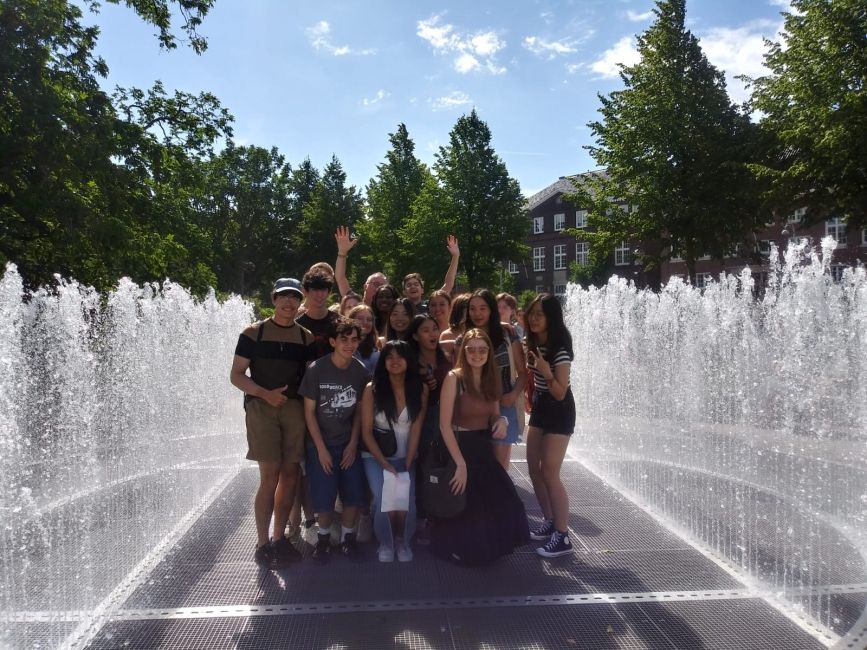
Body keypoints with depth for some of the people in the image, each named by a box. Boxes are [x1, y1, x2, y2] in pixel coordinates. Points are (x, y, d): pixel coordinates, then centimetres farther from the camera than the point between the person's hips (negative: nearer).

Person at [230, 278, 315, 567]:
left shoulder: (306, 337, 11)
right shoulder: (253, 333, 2)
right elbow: (236, 375, 0)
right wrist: (265, 393, -14)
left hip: (295, 408, 4)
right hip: (262, 407, -3)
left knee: (290, 474, 6)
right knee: (270, 476, -7)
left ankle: (279, 538, 20)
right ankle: (262, 544, 6)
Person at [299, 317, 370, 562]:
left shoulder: (360, 371, -6)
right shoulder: (316, 369, -15)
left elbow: (358, 410, 2)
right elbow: (309, 411, -10)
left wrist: (353, 443, -3)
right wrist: (321, 449, -11)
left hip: (348, 443, 3)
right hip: (321, 444, -3)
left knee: (354, 494, 2)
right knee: (323, 497, -2)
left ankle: (348, 535, 26)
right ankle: (324, 535, 25)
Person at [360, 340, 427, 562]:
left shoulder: (420, 389, -5)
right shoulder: (372, 389, -9)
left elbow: (415, 430, -6)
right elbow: (366, 432, -8)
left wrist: (407, 465, -12)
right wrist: (385, 464, -15)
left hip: (405, 457, 1)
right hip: (376, 456, -1)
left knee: (406, 503, -16)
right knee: (384, 501, -19)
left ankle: (403, 542, 16)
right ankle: (385, 543, 11)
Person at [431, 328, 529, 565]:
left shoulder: (491, 378, 4)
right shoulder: (454, 378, -16)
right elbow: (444, 425, -18)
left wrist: (501, 421, -10)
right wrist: (460, 463, -22)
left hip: (484, 449, 6)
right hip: (460, 448, -6)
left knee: (502, 505, 2)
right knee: (464, 511, 1)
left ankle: (490, 546, 31)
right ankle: (460, 550, 32)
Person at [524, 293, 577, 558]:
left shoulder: (560, 350, -22)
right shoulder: (533, 343, 1)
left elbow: (560, 394, -22)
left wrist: (547, 373, -37)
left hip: (559, 412, -8)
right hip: (539, 408, 8)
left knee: (549, 473, -8)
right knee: (534, 469, 11)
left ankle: (563, 537, 1)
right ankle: (550, 521, 26)